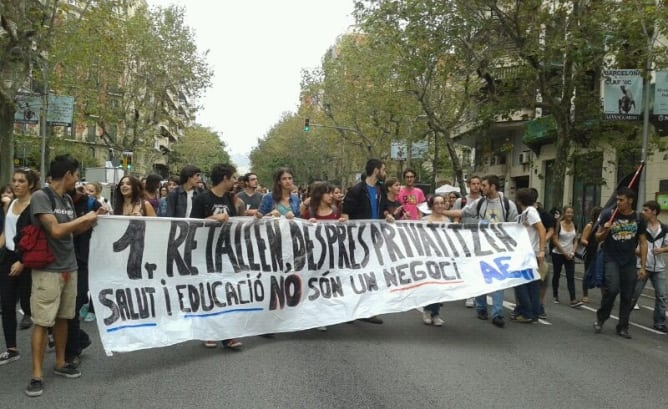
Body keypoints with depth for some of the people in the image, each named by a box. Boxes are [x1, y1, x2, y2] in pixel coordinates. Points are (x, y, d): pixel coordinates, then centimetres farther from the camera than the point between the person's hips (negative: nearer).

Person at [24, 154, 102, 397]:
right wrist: (85, 218, -13)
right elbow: (56, 230, -23)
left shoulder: (68, 199, 10)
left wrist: (94, 219, 10)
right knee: (42, 321, -3)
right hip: (47, 270, -7)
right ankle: (37, 375, 3)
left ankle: (60, 363, 26)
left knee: (63, 318, 14)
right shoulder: (40, 197, -13)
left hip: (69, 268, 7)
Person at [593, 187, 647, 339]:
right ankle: (601, 318, 5)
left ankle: (623, 327, 16)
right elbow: (598, 237, 5)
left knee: (627, 296, 4)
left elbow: (643, 243, 7)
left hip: (629, 262, 2)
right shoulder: (609, 215, -3)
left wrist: (642, 266, 2)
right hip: (611, 259, -2)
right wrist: (605, 230, -18)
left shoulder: (638, 219, 2)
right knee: (612, 289, -18)